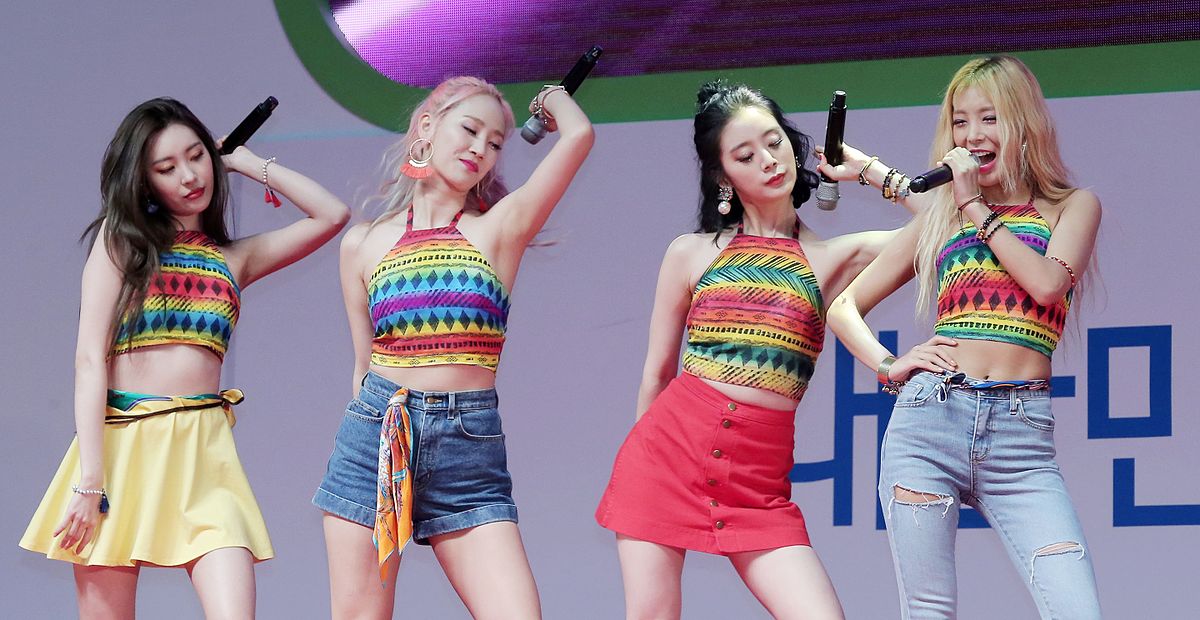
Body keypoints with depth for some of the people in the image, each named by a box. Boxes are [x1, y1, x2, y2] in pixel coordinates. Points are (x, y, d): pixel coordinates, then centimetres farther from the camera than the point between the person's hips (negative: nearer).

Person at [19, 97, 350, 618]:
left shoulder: (234, 258, 17)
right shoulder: (120, 238, 8)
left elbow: (332, 215, 13)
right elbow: (90, 359, -1)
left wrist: (248, 164, 15)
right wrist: (89, 482, -11)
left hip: (203, 453, 2)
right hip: (120, 443, -2)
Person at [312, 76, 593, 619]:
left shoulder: (500, 228, 5)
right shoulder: (364, 244, 10)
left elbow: (578, 136, -5)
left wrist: (553, 99, 15)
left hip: (470, 456, -1)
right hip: (375, 440, 1)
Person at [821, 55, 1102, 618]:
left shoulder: (1073, 207, 14)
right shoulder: (939, 218, 20)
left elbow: (1047, 282, -7)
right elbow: (845, 305, 23)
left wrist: (975, 206, 1)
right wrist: (888, 366, 5)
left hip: (1022, 440, -2)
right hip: (928, 420, 2)